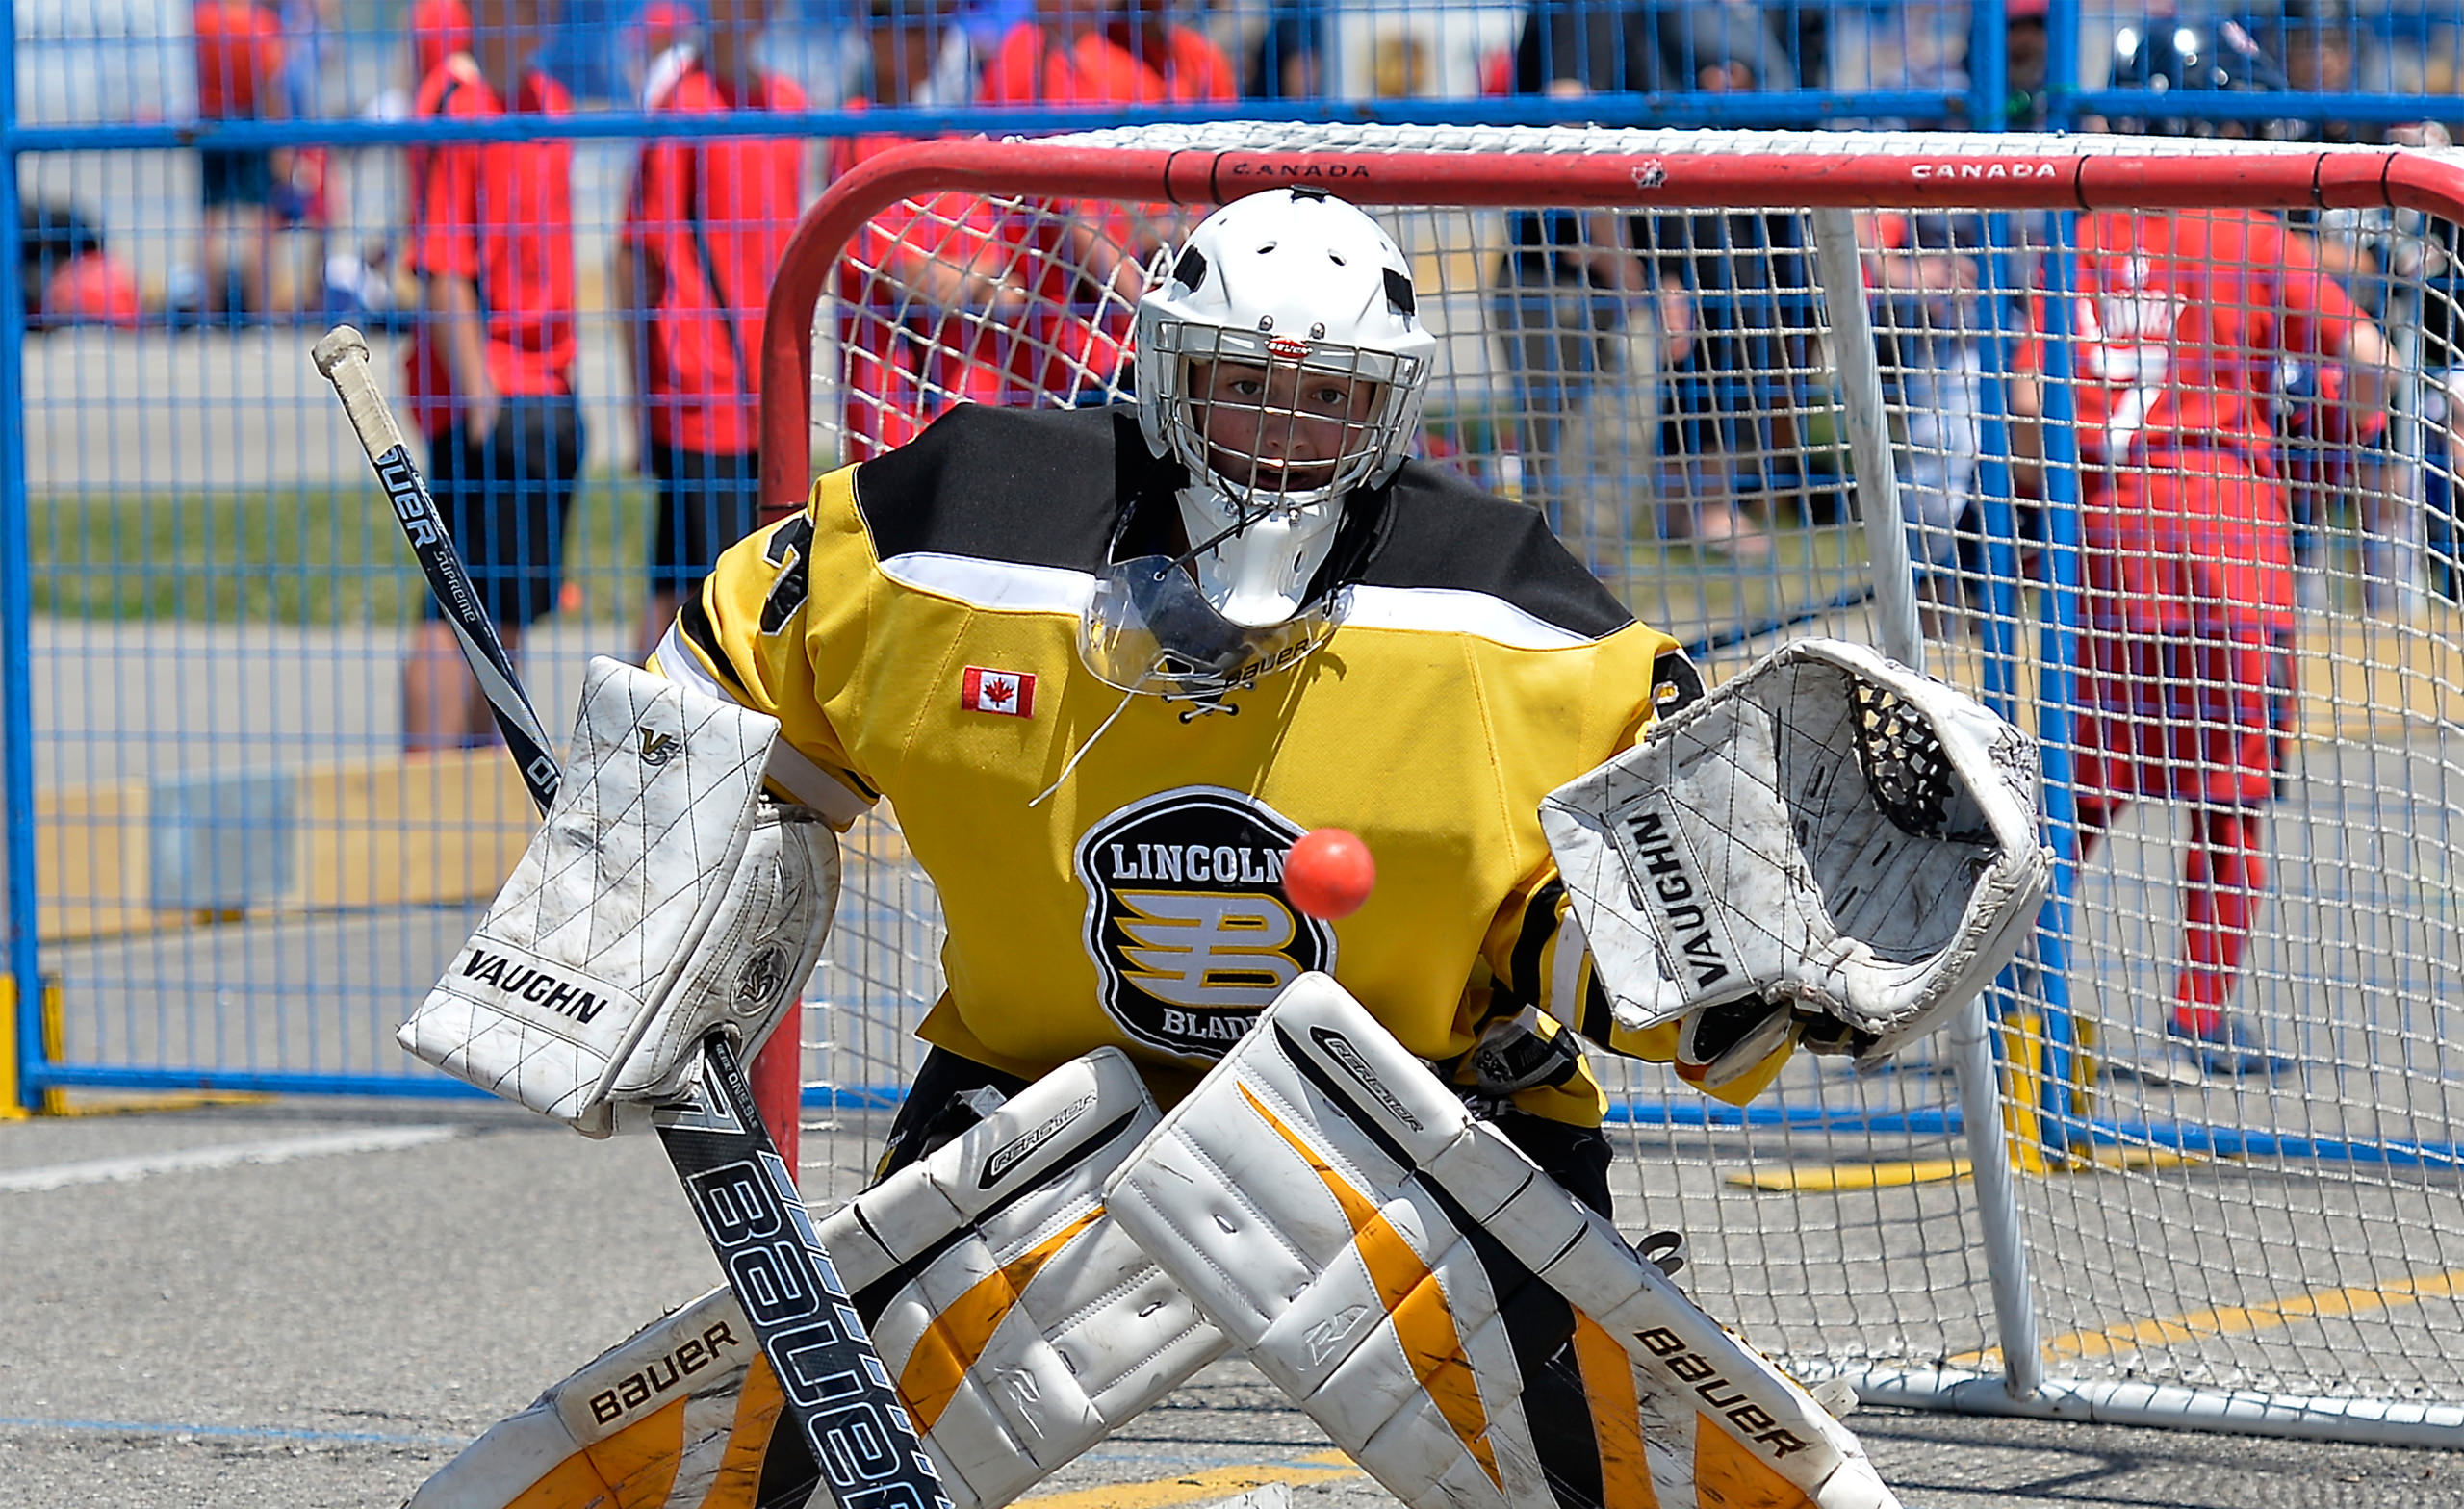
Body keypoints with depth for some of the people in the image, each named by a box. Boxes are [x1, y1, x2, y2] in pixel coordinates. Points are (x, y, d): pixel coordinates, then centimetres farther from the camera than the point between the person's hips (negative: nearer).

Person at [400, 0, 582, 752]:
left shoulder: (549, 102, 14)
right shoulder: (454, 108, -11)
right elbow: (441, 270, -16)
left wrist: (561, 370, 16)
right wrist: (478, 392, -21)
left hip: (549, 386, 8)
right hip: (489, 390, -8)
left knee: (509, 606, 10)